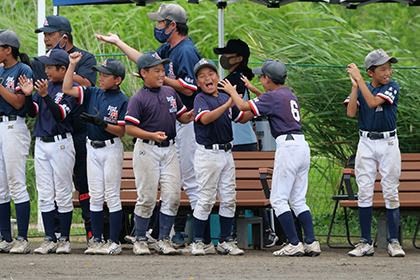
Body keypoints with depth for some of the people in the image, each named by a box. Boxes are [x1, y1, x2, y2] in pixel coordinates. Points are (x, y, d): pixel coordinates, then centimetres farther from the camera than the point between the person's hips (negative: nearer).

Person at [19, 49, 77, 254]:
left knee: (63, 194, -2)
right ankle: (49, 239, 8)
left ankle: (64, 240, 4)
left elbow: (60, 114, -18)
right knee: (45, 195, 5)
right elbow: (32, 112, 7)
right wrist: (28, 95, -9)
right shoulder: (45, 85, 11)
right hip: (41, 144, 7)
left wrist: (46, 95, -28)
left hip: (61, 143, -6)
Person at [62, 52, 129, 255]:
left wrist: (102, 123, -27)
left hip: (112, 149, -6)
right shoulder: (93, 94, 6)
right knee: (95, 196, 7)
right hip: (92, 149, 6)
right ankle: (96, 241, 12)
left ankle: (114, 242, 2)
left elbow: (121, 131, -13)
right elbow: (67, 89, 1)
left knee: (112, 196, -2)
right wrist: (72, 65, -2)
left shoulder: (122, 101, -11)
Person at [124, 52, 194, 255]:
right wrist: (152, 135, -24)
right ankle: (140, 240, 10)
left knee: (172, 196, -1)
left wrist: (191, 116, -3)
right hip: (147, 149, -5)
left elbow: (182, 116, 21)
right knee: (147, 198, -2)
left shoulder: (170, 93, 12)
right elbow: (129, 128, -12)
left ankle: (163, 240, 8)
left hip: (169, 149, 5)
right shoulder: (138, 99, -7)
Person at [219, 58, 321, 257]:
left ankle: (294, 244, -9)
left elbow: (244, 106, -14)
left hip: (287, 145, -9)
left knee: (278, 199, -3)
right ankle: (311, 242, 2)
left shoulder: (273, 97, -8)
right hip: (302, 144, 9)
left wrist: (232, 91, 4)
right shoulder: (290, 95, 18)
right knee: (298, 200, 11)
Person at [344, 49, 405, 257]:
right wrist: (355, 84, -10)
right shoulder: (360, 89, 5)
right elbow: (351, 113, -9)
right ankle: (365, 243, 5)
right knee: (364, 192, 0)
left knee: (391, 192, -2)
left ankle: (394, 242, 2)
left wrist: (359, 78, -17)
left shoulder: (393, 88, -4)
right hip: (366, 144, 2)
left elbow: (373, 102, -20)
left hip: (388, 144, -2)